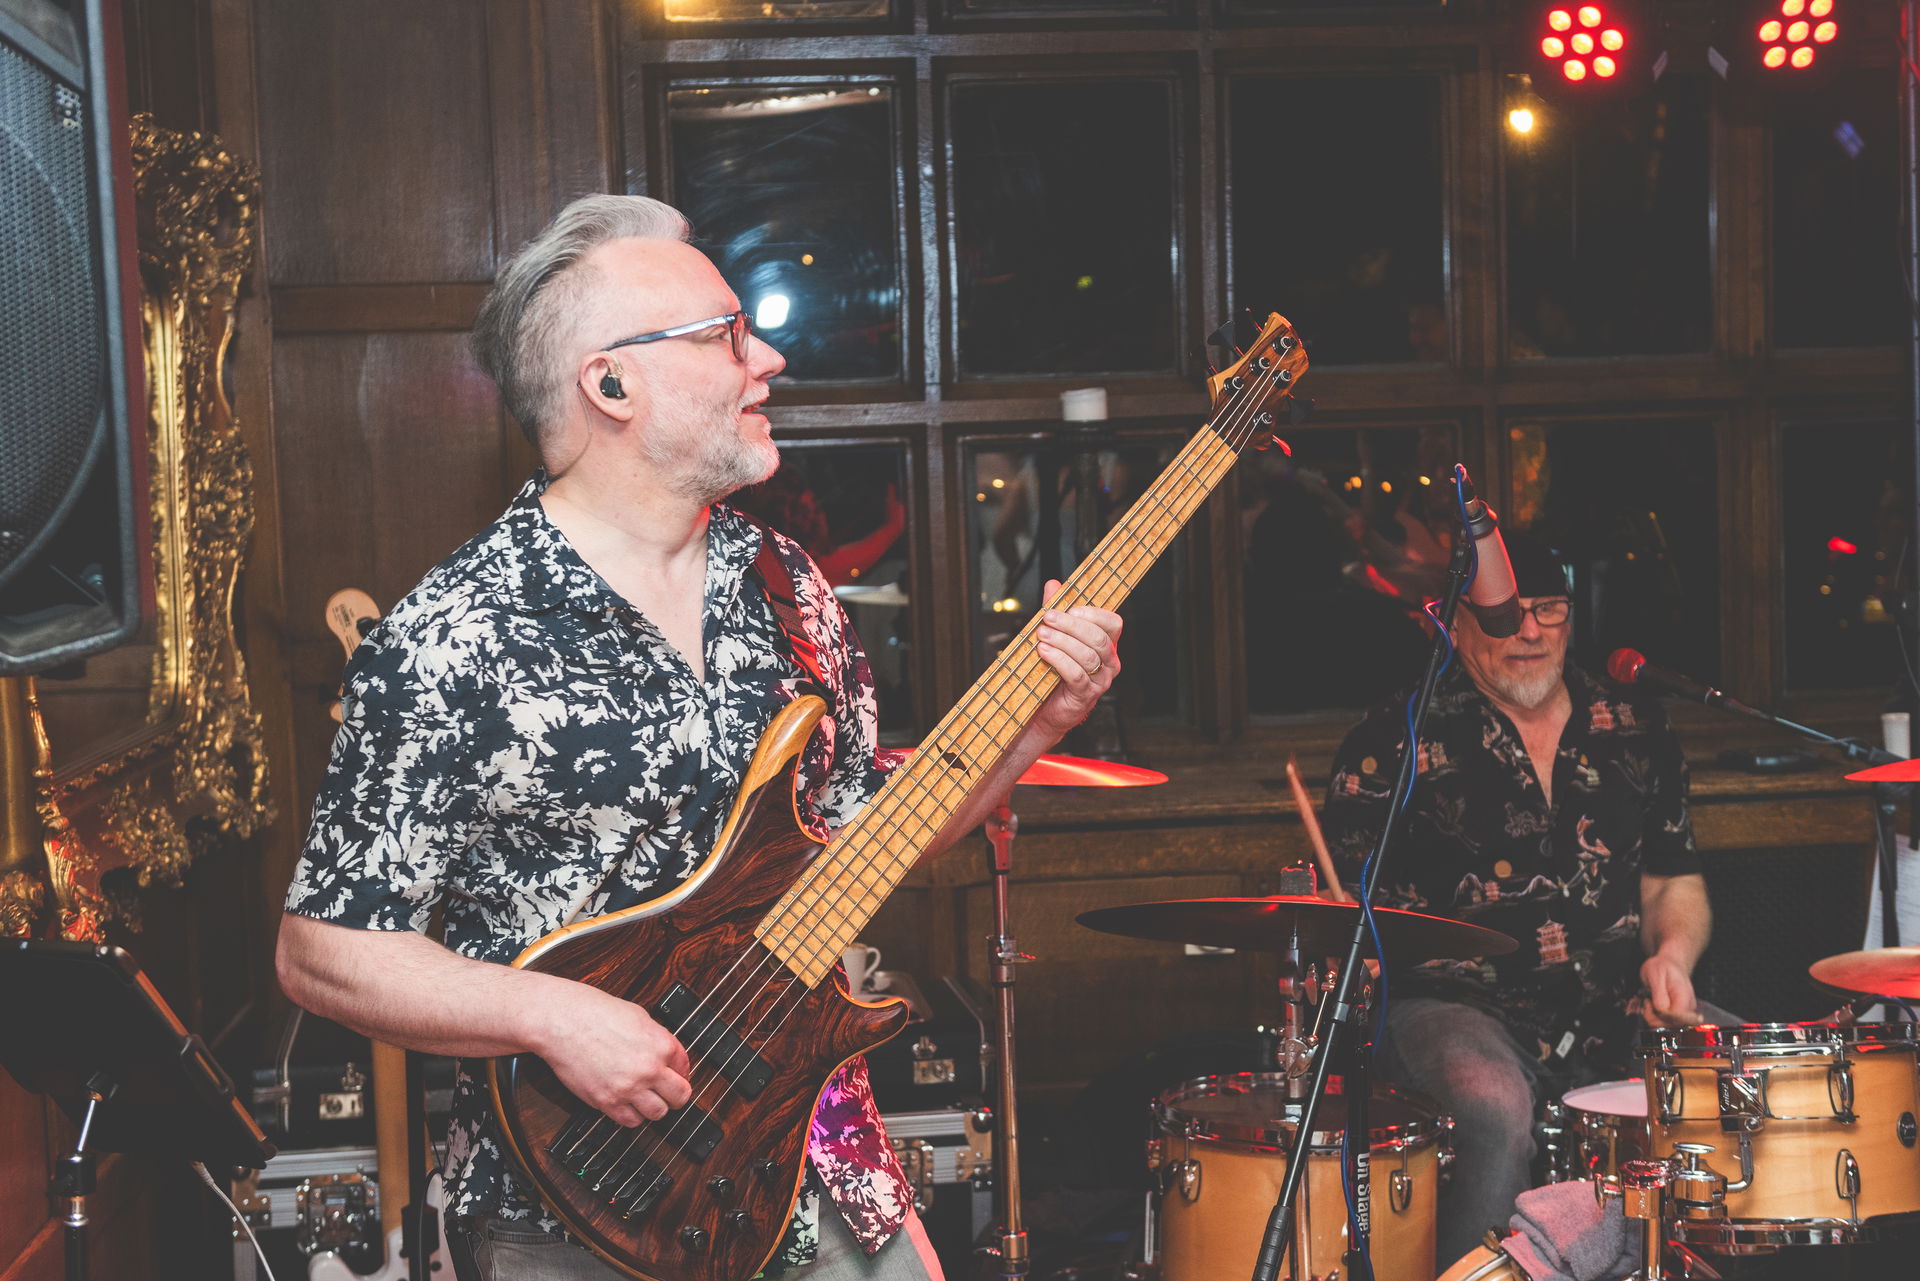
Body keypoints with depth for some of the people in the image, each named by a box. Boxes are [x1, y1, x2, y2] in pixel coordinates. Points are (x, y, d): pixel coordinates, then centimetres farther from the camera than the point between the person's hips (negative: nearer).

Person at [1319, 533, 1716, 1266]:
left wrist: (1672, 956, -1)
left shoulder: (1633, 731, 15)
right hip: (1457, 1006, -4)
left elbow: (1675, 881, 20)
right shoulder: (1396, 744, 1)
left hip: (1620, 1010, 5)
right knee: (1497, 1111, -36)